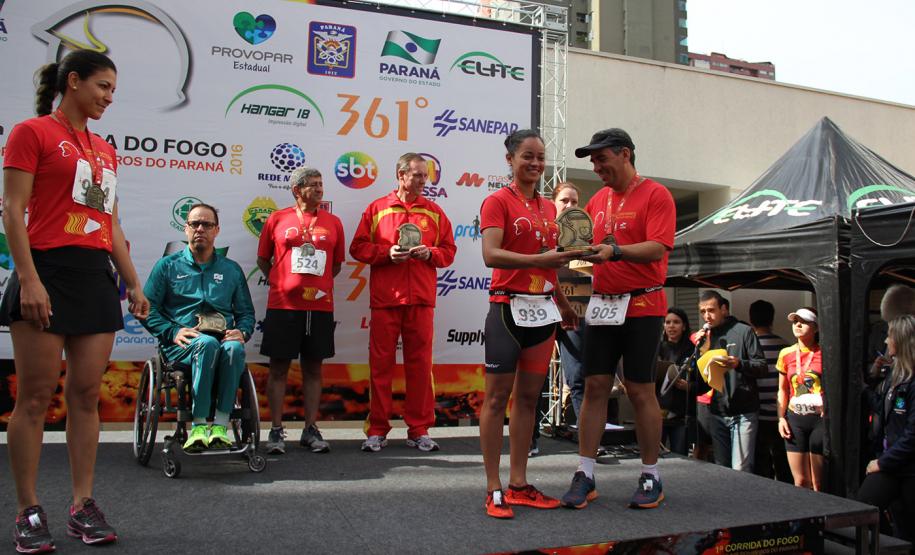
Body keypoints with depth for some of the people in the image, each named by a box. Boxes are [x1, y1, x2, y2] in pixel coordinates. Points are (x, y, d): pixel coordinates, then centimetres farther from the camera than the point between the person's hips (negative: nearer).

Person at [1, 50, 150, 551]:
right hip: (50, 269, -6)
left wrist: (133, 284, 16)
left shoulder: (105, 150, 19)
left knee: (86, 395, 5)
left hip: (97, 275, 6)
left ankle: (83, 505, 12)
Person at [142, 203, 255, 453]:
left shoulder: (231, 269, 21)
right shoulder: (168, 265, 15)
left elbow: (246, 312, 20)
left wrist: (241, 332, -2)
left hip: (223, 339, 2)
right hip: (182, 345, -2)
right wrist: (173, 332, -9)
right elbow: (148, 308, 7)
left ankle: (220, 425, -36)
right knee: (207, 343, -37)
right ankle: (199, 425, -35)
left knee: (234, 348, -35)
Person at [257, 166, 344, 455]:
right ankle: (276, 431, 12)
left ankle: (311, 430, 16)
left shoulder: (333, 222, 10)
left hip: (320, 306, 2)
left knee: (313, 367, 7)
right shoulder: (277, 219, 5)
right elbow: (263, 260, 12)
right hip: (283, 305, -2)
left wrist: (320, 284, 5)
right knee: (279, 366, 3)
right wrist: (282, 282, 1)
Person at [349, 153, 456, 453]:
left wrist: (429, 253, -7)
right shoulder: (377, 209, 8)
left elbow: (448, 251, 12)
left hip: (421, 299, 1)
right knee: (380, 364, 2)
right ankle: (377, 430, 12)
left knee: (420, 363, 3)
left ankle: (419, 430, 13)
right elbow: (358, 247, 5)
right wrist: (387, 253, -10)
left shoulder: (434, 211, 13)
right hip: (385, 298, -1)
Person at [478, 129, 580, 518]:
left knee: (528, 397, 10)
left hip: (543, 309, 7)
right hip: (508, 307, -7)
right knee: (497, 397, -1)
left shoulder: (549, 208, 16)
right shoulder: (498, 202, -4)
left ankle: (519, 485, 20)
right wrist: (542, 258, -24)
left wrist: (563, 304, 23)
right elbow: (491, 255, -18)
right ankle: (494, 490, 7)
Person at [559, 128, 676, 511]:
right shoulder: (598, 200, 15)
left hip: (642, 306, -5)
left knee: (640, 390, 1)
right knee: (595, 387, 4)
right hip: (602, 304, 5)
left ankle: (651, 477, 16)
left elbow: (657, 248, -17)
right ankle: (584, 476, 11)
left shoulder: (655, 194, -5)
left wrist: (614, 251, -30)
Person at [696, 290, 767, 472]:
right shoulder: (705, 337, 13)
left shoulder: (743, 331, -1)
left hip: (743, 413, -5)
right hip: (717, 414, 5)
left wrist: (739, 364, -25)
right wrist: (702, 351, -4)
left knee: (741, 470, -9)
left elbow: (762, 368, -6)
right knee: (721, 469, 9)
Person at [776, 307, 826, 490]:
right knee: (800, 482, 8)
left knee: (818, 484, 2)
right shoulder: (786, 354, 8)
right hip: (794, 419, 3)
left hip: (820, 419, -3)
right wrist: (781, 418, 6)